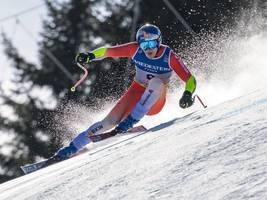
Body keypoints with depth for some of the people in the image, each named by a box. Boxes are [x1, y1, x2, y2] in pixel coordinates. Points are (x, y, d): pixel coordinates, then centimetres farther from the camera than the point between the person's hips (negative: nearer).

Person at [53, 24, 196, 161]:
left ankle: (131, 120, -30)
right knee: (111, 121, -17)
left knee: (156, 82, -35)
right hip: (136, 93, 2)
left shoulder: (169, 57, -20)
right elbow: (109, 51, -8)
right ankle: (73, 147, -9)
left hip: (155, 102, -2)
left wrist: (187, 94, -39)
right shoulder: (136, 49, -14)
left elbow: (190, 79, -19)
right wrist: (91, 55, -26)